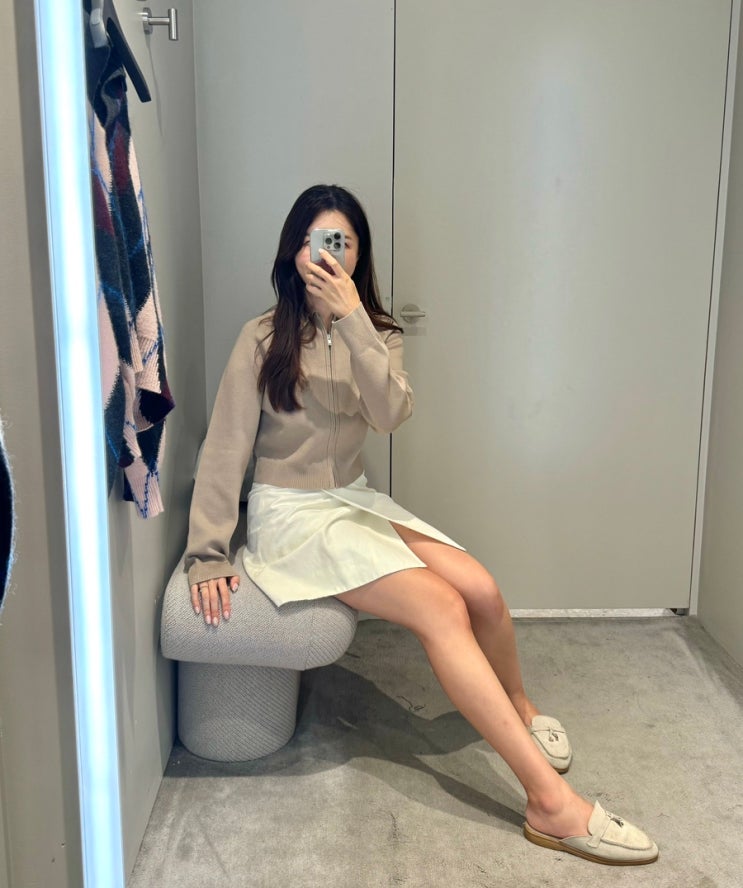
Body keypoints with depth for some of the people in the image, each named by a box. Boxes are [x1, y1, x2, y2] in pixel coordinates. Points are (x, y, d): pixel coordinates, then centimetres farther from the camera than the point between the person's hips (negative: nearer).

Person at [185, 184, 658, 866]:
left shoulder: (377, 332, 6)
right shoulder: (264, 339, -6)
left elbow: (390, 414, -15)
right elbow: (224, 449, -9)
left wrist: (351, 319, -24)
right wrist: (207, 556, -14)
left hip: (356, 500, 5)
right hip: (290, 513, -5)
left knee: (482, 589, -16)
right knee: (441, 607, -24)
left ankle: (519, 707, 17)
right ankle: (552, 802, -23)